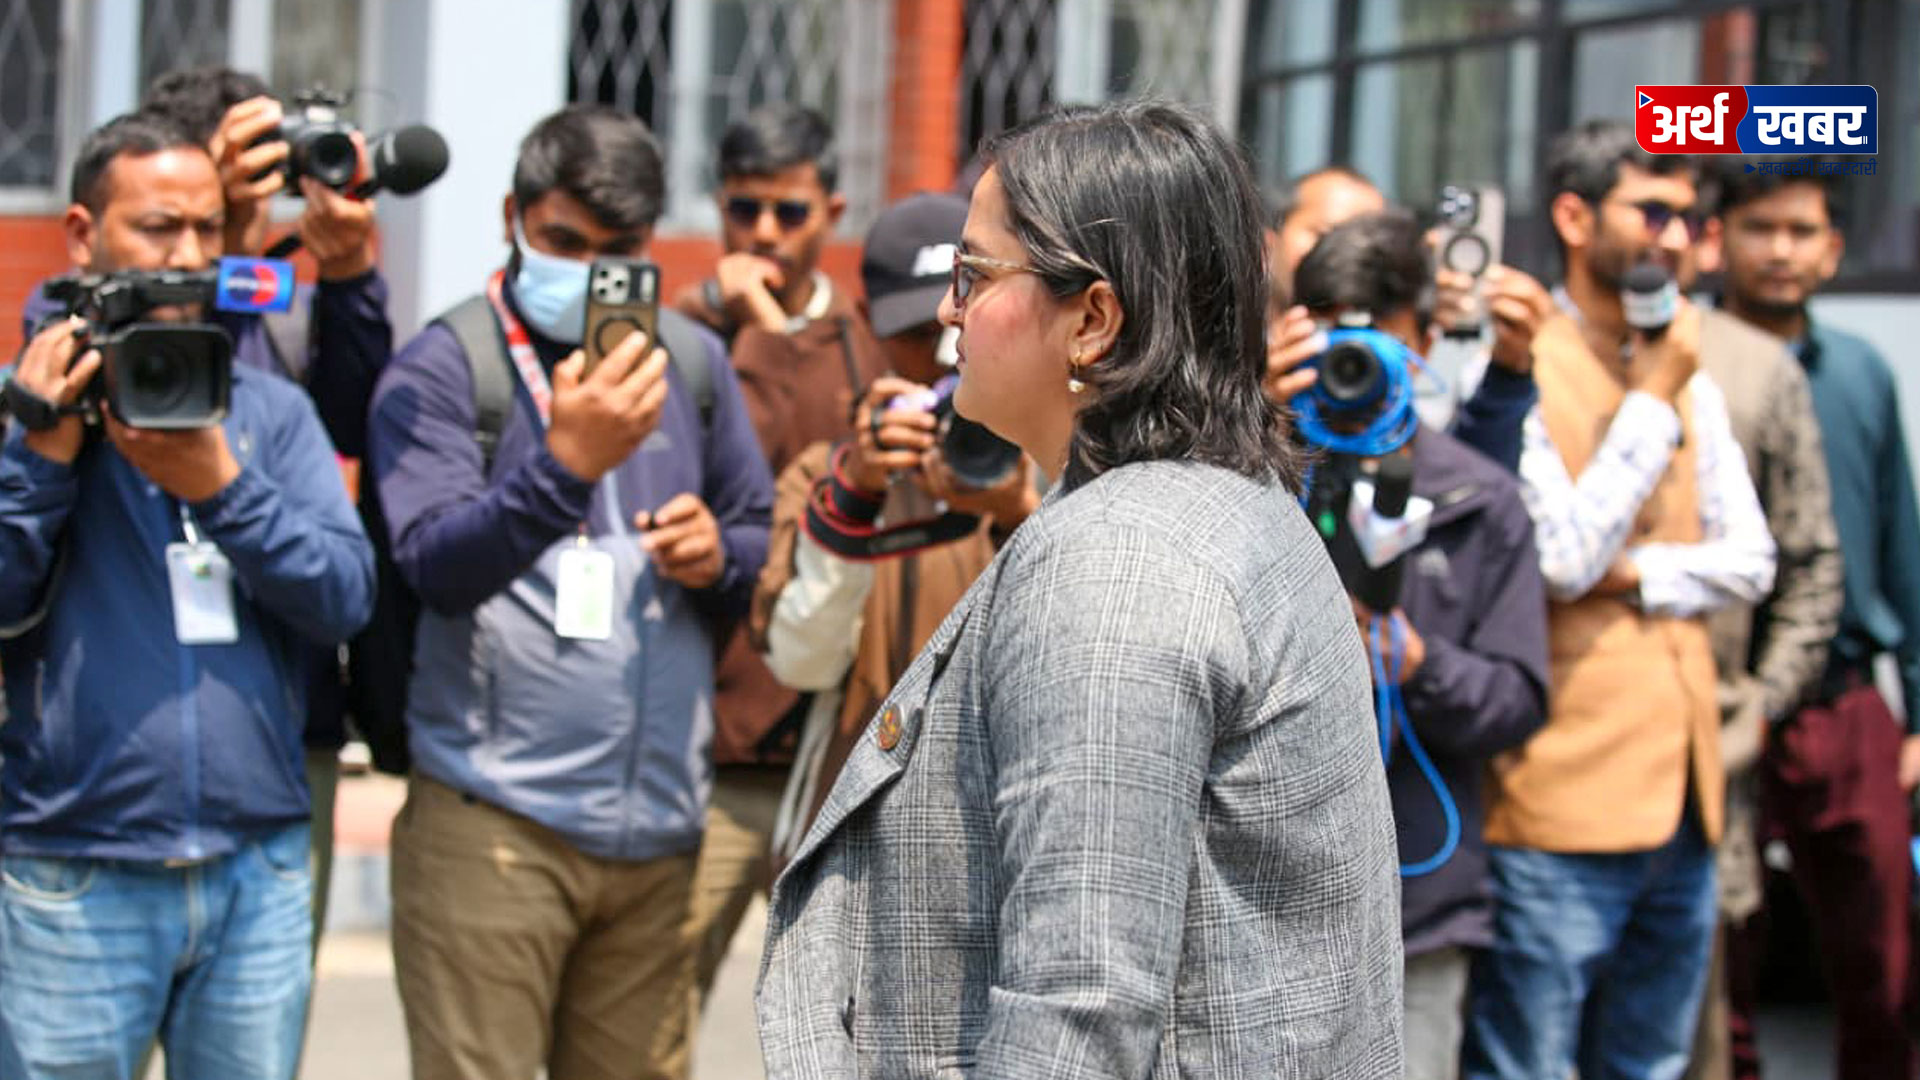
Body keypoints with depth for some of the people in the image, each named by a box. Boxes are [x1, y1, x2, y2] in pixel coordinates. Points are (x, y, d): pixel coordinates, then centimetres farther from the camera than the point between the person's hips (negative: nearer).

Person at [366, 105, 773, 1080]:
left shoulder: (692, 361, 13)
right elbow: (436, 567, -15)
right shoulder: (440, 368, -1)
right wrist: (566, 463, -29)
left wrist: (718, 554, -2)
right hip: (493, 819, -4)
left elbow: (764, 543, 21)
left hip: (657, 818, 5)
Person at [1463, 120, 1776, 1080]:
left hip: (1680, 796, 7)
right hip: (1563, 798, -7)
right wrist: (1653, 402, -11)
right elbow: (1560, 559, -16)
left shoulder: (1685, 375, 14)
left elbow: (1749, 560, 10)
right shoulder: (1518, 372, -7)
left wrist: (1634, 573, -8)